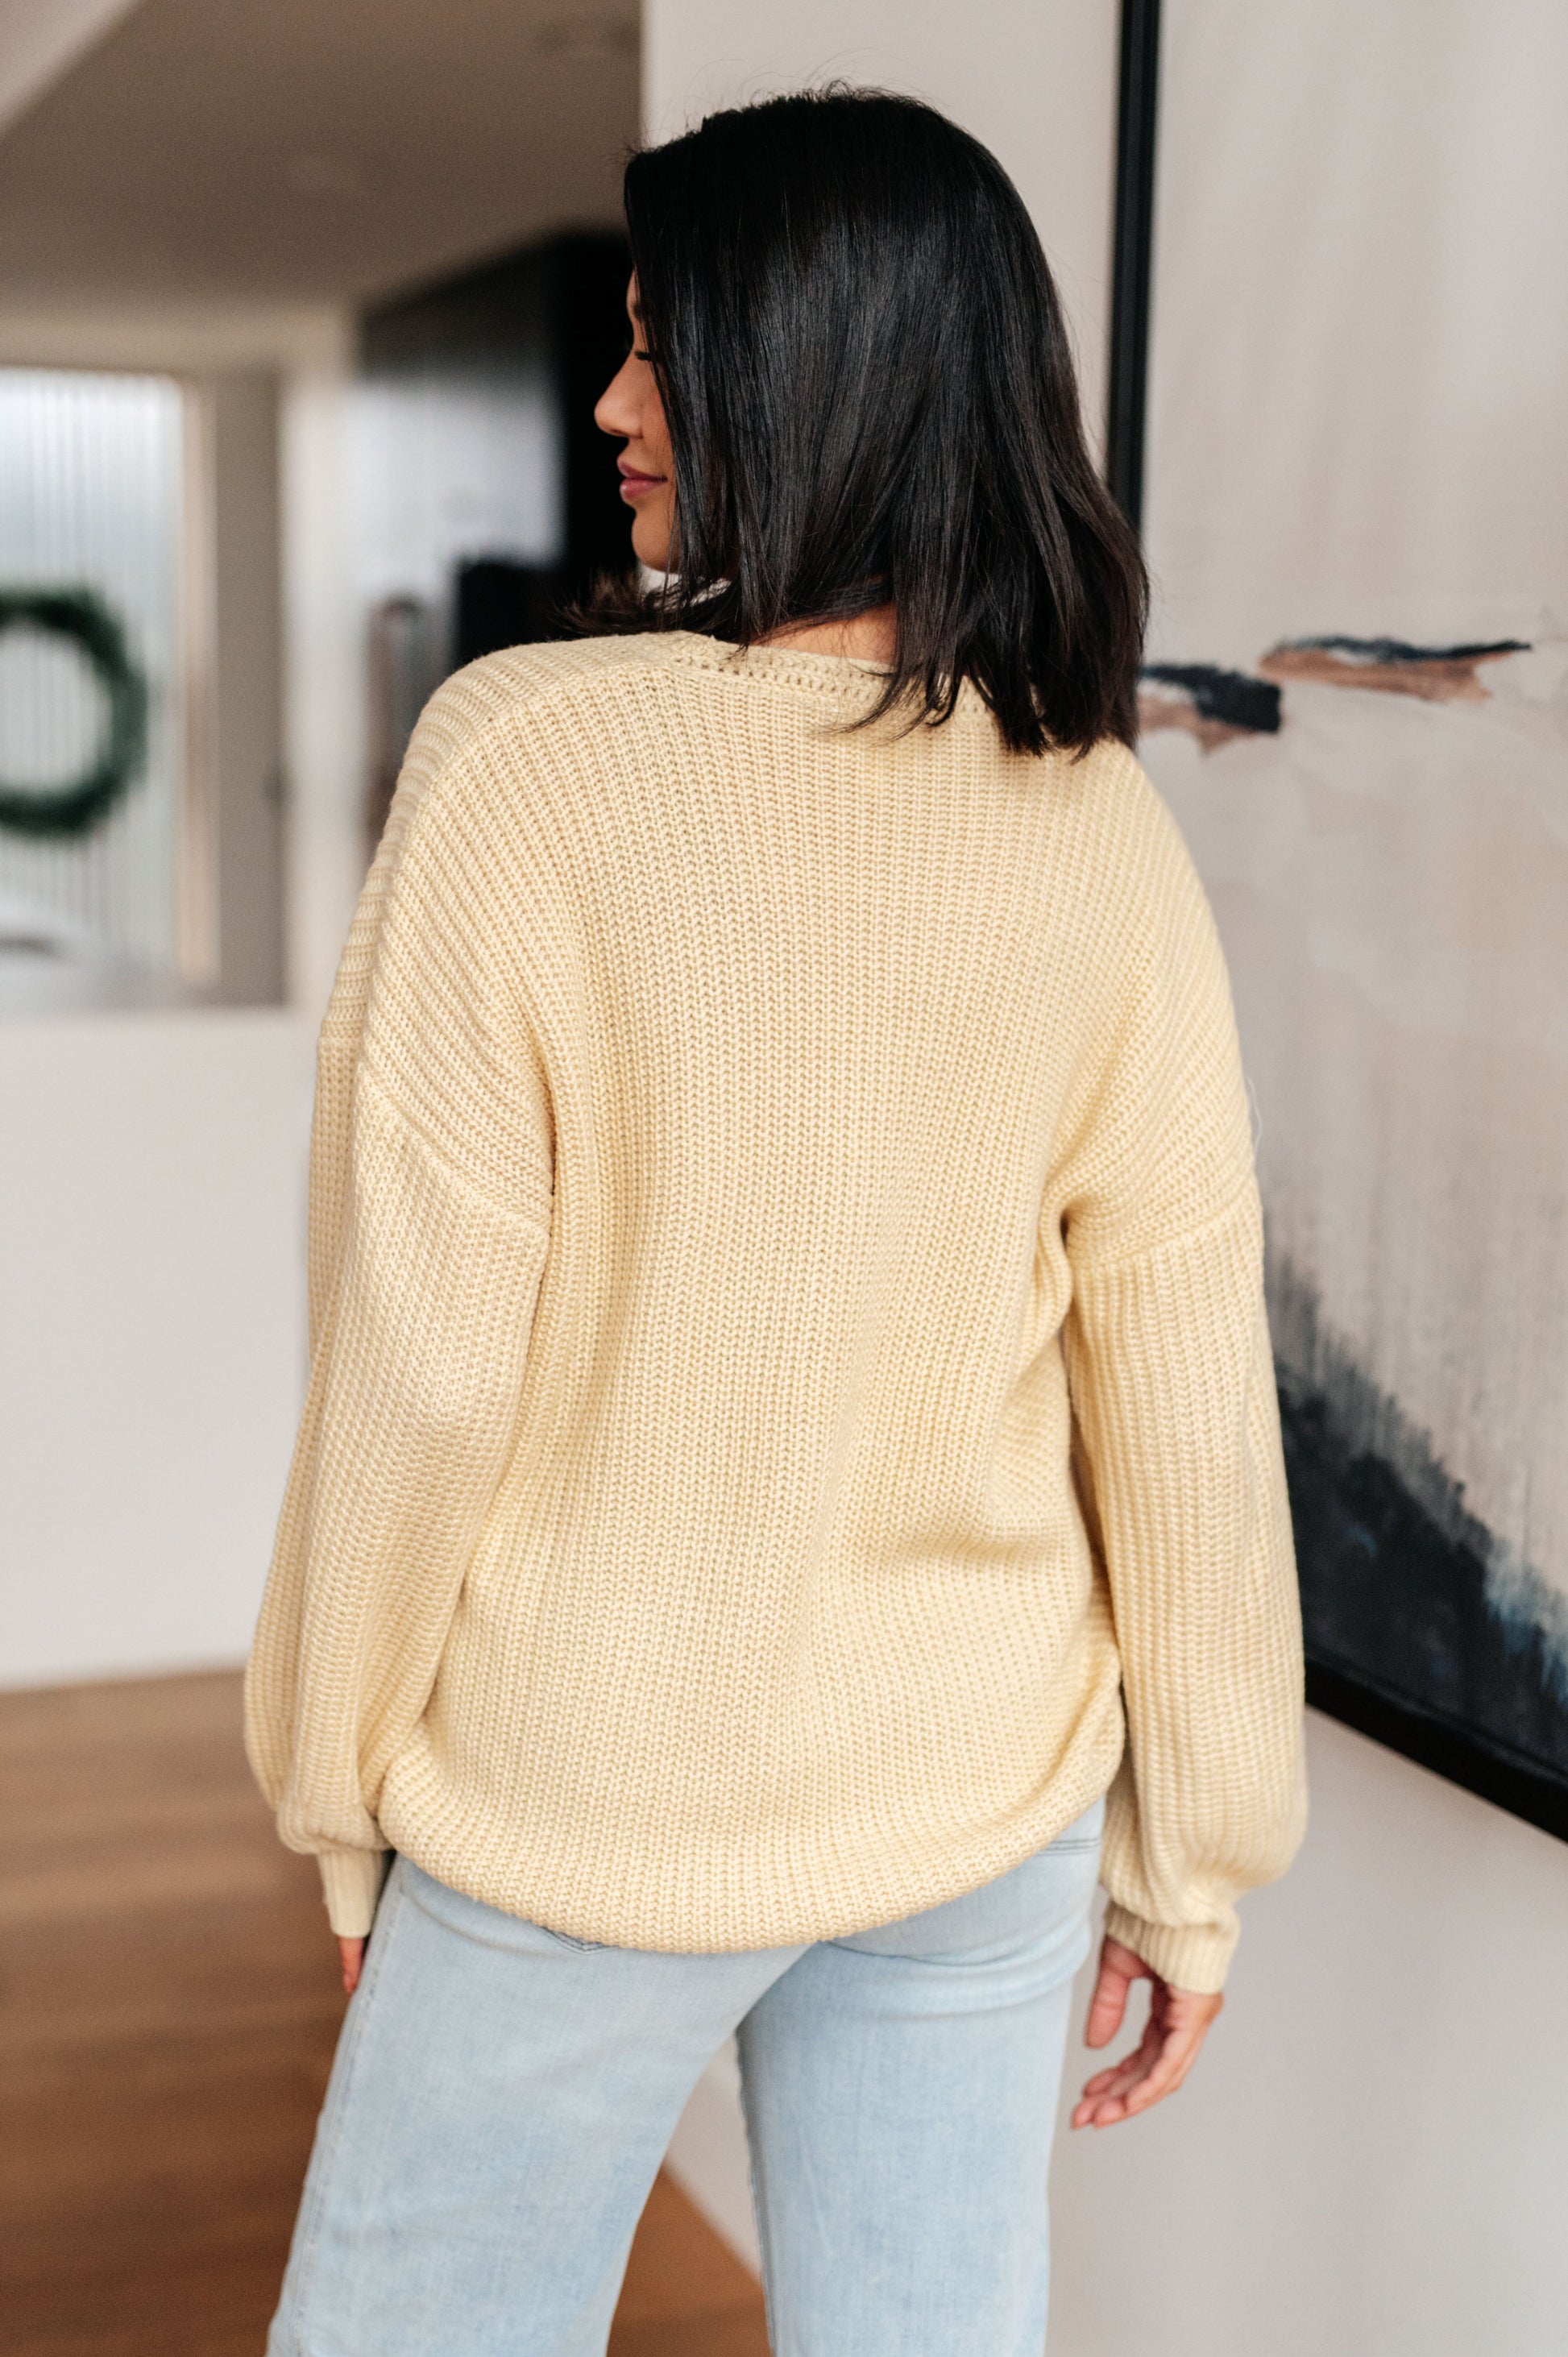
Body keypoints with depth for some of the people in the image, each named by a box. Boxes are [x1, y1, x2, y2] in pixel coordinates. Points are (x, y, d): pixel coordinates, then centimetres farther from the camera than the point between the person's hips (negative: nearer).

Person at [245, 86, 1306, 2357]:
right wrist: (1195, 1856, 7)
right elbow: (1185, 1398, -5)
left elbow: (421, 1362, -16)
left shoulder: (527, 757, -18)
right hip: (984, 1799, 4)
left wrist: (340, 1781, 0)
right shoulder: (1100, 824, -7)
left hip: (593, 1811, -3)